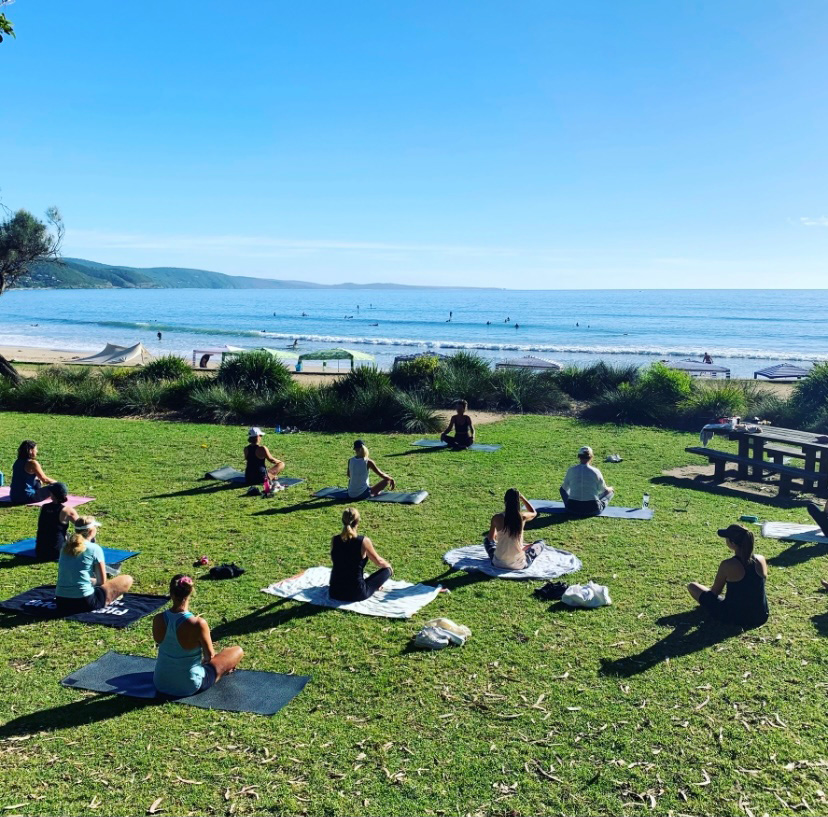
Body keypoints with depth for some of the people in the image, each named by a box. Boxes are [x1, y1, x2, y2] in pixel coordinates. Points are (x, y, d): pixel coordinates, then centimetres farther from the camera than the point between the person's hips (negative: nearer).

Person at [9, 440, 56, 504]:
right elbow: (45, 479, -7)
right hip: (26, 498, -8)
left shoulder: (18, 462, 8)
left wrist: (39, 480, 32)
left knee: (37, 482, 33)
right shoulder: (32, 463, -15)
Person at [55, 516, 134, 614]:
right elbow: (102, 581, -2)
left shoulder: (65, 547, 10)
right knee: (127, 580, 4)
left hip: (61, 603, 7)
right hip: (85, 603, -7)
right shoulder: (94, 548, -7)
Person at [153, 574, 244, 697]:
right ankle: (225, 670, 44)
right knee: (238, 651, 14)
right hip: (189, 686, -5)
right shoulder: (198, 624, -28)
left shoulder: (158, 619, -15)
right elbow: (210, 656, -13)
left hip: (160, 683, 5)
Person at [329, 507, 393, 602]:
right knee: (387, 570, 13)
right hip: (356, 594, -5)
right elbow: (379, 562, -2)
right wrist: (388, 565, 23)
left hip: (334, 593, 5)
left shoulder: (334, 540, -5)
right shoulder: (364, 541, -17)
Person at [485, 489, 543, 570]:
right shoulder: (522, 517, -12)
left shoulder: (497, 518, -12)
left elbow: (491, 538, 6)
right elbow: (534, 513, 14)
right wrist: (522, 497, 14)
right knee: (540, 543, 23)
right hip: (519, 565, -1)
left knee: (487, 539, 29)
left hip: (499, 563, 1)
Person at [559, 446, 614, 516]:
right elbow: (604, 490, 6)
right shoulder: (595, 472, -10)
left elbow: (565, 488, 10)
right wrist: (610, 489, 31)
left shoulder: (571, 470, -6)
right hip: (592, 510, 1)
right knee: (610, 491, 23)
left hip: (573, 509, -1)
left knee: (562, 488, 28)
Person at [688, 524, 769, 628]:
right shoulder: (761, 560, -8)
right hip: (761, 618, 5)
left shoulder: (727, 566, -22)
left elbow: (714, 592, -5)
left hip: (734, 618, -5)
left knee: (692, 586, 10)